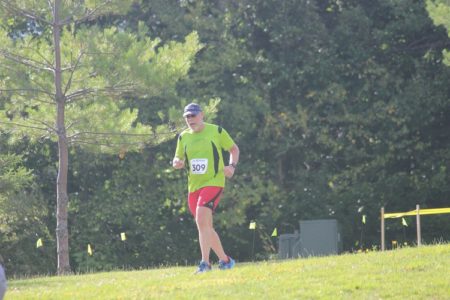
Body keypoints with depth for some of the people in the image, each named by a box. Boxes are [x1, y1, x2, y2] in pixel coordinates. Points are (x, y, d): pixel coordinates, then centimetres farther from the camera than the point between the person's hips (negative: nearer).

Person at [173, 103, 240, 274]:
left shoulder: (217, 131, 0)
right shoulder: (183, 137, 11)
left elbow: (234, 148, 11)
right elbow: (177, 160, 19)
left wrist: (232, 166, -7)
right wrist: (177, 163, -6)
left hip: (213, 182, -6)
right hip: (193, 187, 6)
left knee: (201, 220, -24)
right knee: (206, 227, 10)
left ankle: (205, 262, -26)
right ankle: (225, 260, 26)